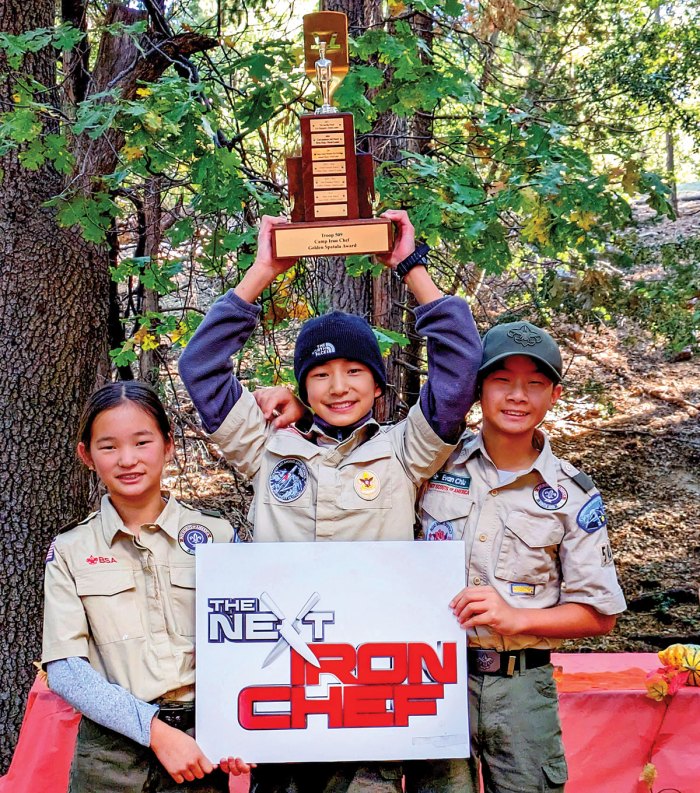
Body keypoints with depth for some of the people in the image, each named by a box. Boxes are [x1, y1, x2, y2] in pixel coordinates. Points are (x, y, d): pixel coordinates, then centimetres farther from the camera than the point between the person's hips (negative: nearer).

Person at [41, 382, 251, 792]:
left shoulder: (217, 535, 1)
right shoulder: (70, 552, 1)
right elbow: (65, 669, -6)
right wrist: (155, 730, -17)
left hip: (203, 750, 0)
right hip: (110, 755, 0)